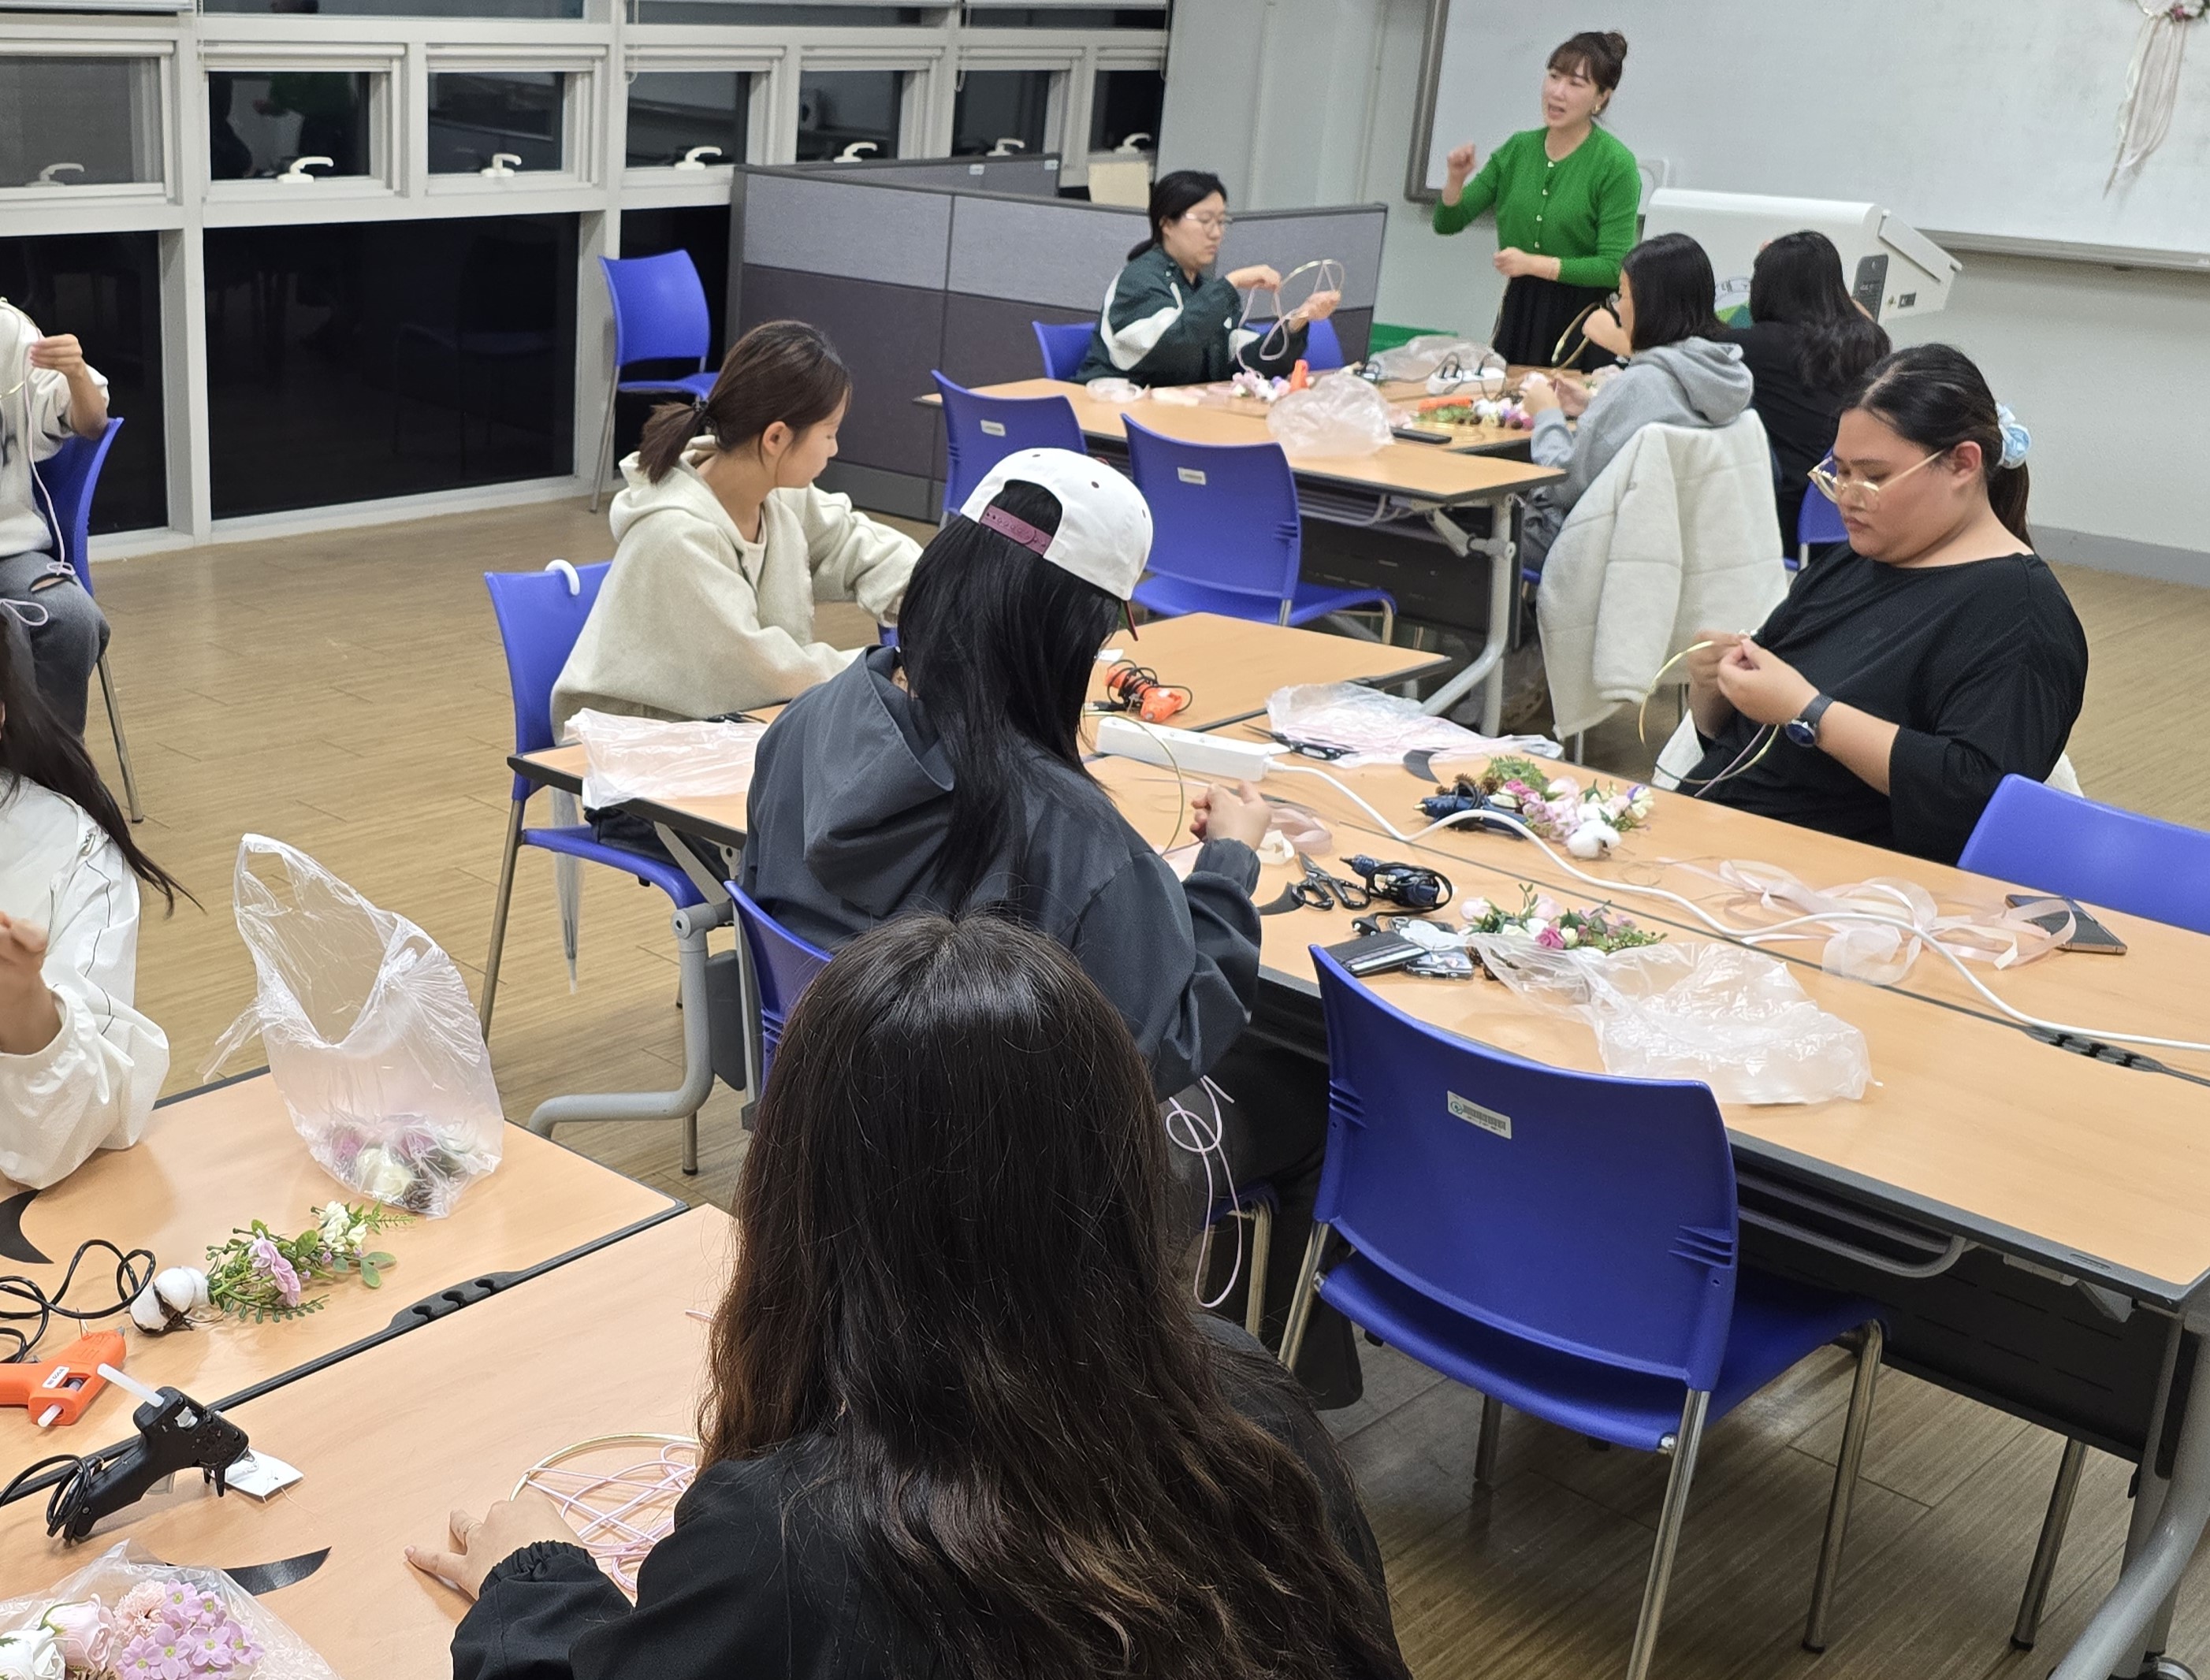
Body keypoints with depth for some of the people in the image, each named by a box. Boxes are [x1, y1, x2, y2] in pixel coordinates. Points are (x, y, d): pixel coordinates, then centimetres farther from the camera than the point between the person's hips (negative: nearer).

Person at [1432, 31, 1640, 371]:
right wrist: (1455, 180, -12)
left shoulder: (1616, 165, -10)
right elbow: (1448, 223, 8)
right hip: (1519, 314, 4)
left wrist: (1534, 264, -21)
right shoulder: (1518, 149, 5)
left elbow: (1614, 267, -15)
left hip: (1583, 319, -4)